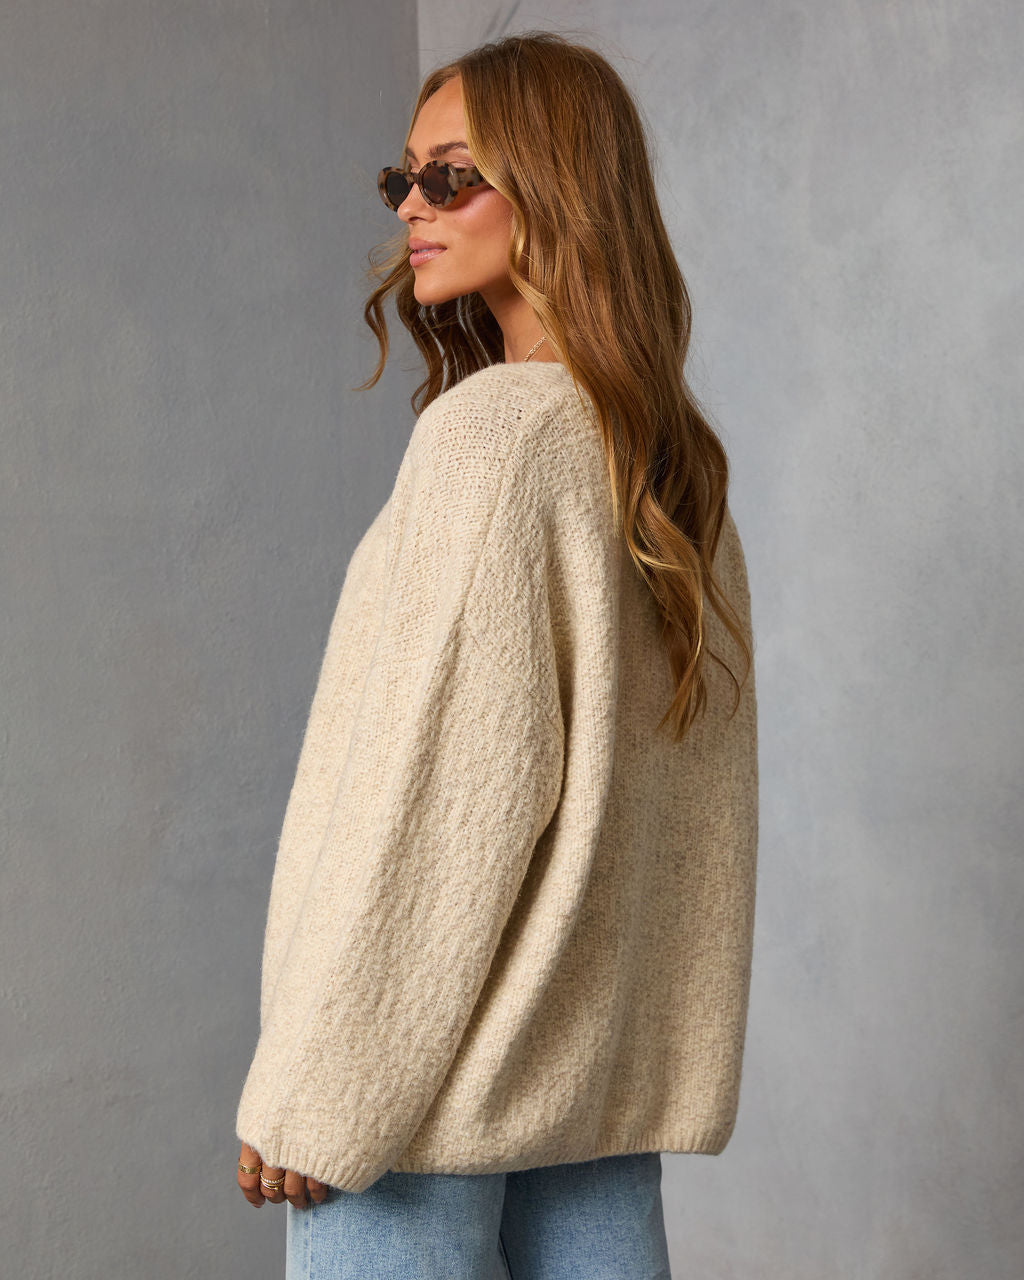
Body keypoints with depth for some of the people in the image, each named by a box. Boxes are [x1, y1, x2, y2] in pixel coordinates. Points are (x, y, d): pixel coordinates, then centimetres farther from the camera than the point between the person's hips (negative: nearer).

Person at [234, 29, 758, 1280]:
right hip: (612, 1062, 8)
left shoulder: (492, 429, -15)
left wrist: (308, 1094, -13)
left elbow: (451, 786, -19)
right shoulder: (675, 459, 9)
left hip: (445, 1062, -8)